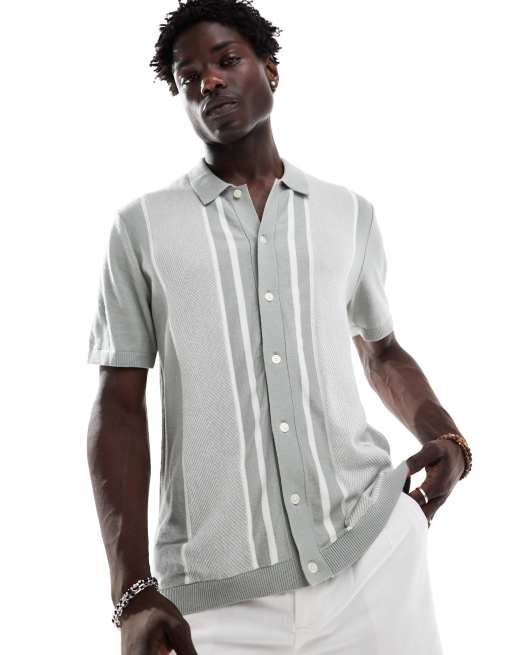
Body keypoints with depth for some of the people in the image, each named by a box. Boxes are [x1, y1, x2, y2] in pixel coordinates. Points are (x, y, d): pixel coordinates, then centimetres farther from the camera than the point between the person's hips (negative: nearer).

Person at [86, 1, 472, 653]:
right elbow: (119, 406, 0)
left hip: (375, 550, 2)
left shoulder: (349, 214, 9)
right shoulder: (142, 226, 2)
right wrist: (133, 591, -10)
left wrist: (446, 438, 0)